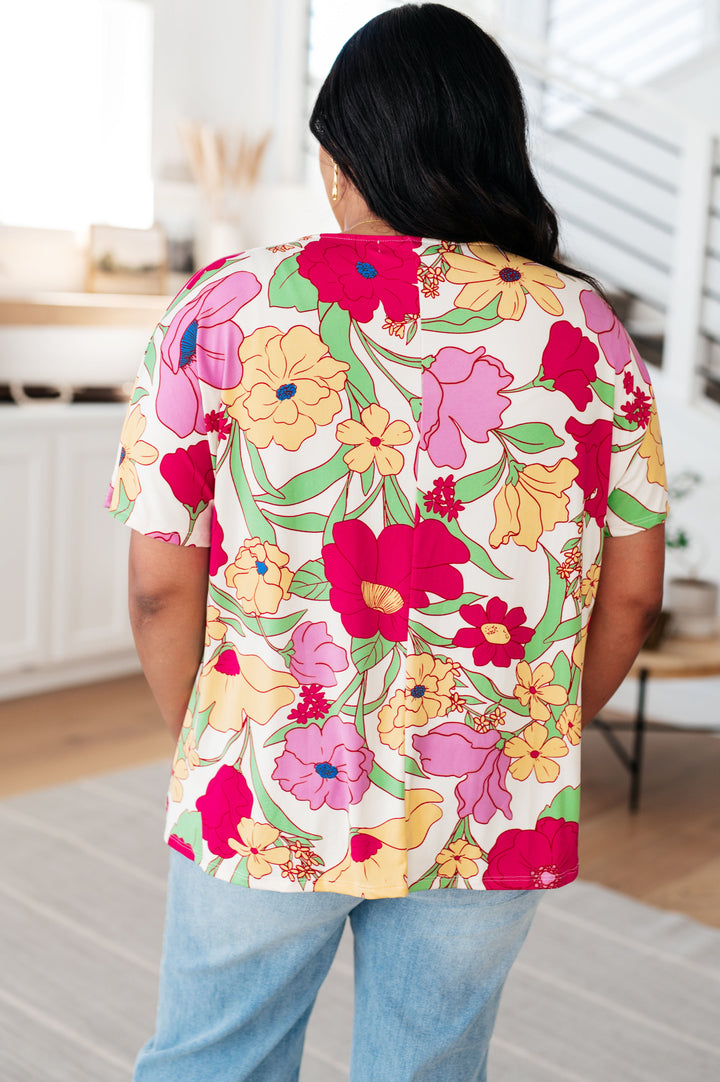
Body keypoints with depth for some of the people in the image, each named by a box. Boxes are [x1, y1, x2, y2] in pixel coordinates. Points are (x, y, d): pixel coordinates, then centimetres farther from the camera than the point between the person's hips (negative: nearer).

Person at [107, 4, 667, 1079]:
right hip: (495, 825, 2)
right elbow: (631, 592, 2)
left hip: (266, 802, -1)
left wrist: (202, 748, 10)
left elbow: (160, 586, -7)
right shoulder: (586, 333, -3)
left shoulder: (225, 308, -8)